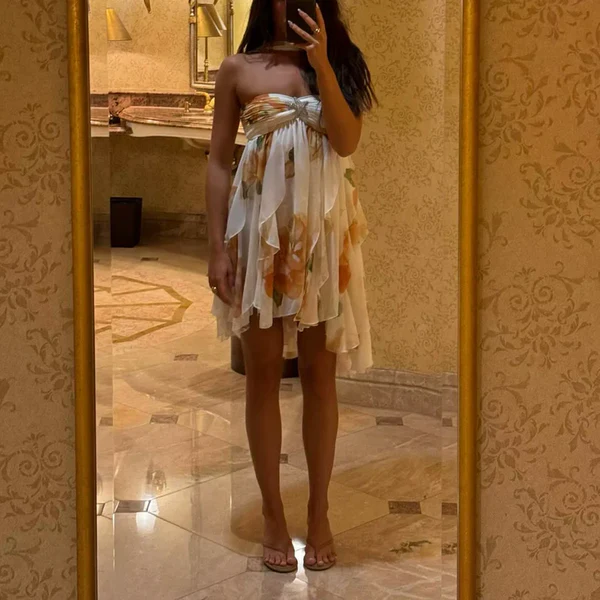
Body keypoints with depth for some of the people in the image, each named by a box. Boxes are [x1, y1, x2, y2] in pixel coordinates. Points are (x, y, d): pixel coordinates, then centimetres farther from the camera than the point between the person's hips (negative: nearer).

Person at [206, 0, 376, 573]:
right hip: (259, 226, -1)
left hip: (324, 230, 1)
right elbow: (219, 162, 1)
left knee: (320, 372, 5)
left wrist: (322, 65, -17)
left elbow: (347, 142, -9)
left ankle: (319, 513, 17)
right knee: (263, 371, 4)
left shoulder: (340, 63, 6)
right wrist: (217, 247, -6)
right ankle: (273, 515, 15)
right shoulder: (239, 69, 2)